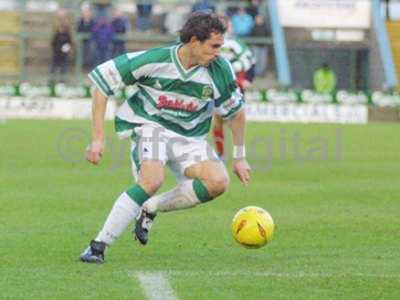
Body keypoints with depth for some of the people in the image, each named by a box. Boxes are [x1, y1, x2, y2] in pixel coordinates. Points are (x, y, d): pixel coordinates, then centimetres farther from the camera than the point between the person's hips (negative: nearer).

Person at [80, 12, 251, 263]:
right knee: (152, 180, -33)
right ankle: (98, 246, -23)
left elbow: (236, 111, 7)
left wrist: (239, 157, 12)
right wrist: (98, 138, -17)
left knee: (218, 182, -22)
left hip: (189, 135, 4)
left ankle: (150, 209, -3)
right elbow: (101, 79, -14)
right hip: (150, 125, -4)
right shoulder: (154, 61, -21)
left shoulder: (220, 70, -12)